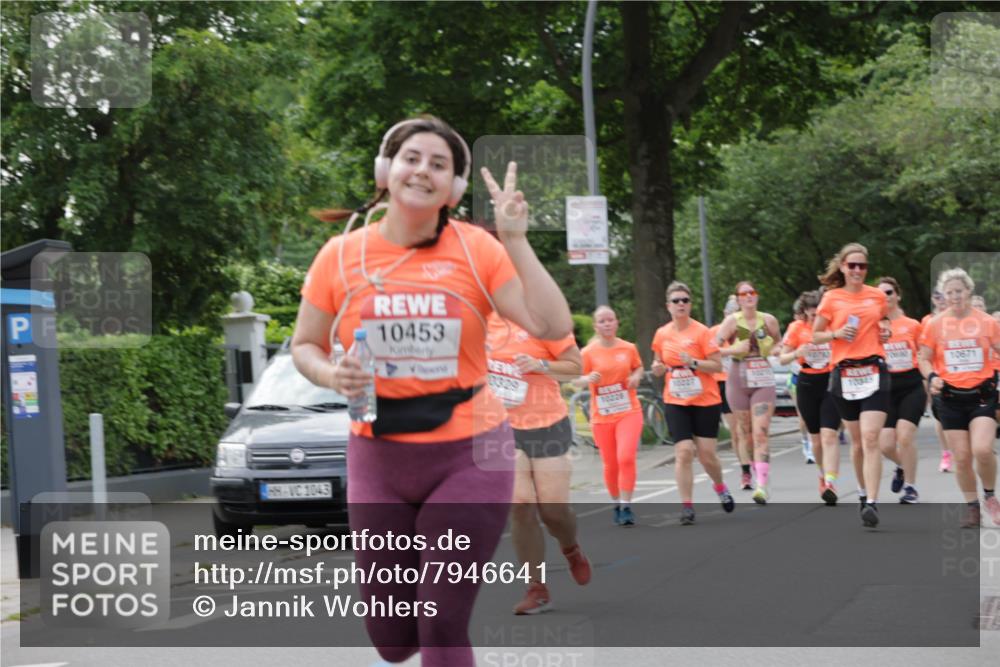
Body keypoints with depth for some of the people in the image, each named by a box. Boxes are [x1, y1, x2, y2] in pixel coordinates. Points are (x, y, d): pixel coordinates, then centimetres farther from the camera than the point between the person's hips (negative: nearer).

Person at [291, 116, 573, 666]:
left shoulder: (477, 249, -7)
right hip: (377, 456, 2)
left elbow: (553, 327, -15)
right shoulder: (341, 255, -2)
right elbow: (304, 346, 9)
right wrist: (331, 375, -12)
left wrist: (515, 241, -21)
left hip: (469, 454, -2)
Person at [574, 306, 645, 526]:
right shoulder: (588, 352, -4)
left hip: (629, 412, 0)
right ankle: (616, 504, 28)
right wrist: (588, 379, -23)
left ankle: (626, 507, -9)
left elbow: (638, 367, 19)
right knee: (610, 464, 5)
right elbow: (576, 380, -1)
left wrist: (636, 377, -4)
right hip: (602, 415, 0)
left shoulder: (629, 348, 1)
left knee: (626, 458, -17)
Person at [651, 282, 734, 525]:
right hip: (676, 402, 2)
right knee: (683, 453, -10)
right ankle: (687, 505, -4)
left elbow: (717, 365, -10)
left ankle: (720, 487, 31)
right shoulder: (662, 334, 3)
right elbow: (658, 366, 17)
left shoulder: (701, 331, -8)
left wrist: (694, 363, -24)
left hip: (705, 401, -2)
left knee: (706, 453, 0)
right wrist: (657, 368, -5)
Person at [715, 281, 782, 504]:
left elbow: (779, 343, 20)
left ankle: (762, 486, -20)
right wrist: (734, 350, -20)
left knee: (760, 435, -13)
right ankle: (758, 475, 30)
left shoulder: (768, 320, 3)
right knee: (747, 435, 9)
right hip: (738, 379, 1)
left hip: (763, 380, -1)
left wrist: (771, 350, -1)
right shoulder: (732, 321, -3)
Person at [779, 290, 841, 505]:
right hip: (808, 385, 2)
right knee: (816, 437, 12)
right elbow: (782, 358, 4)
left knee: (829, 435, -16)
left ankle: (830, 483, -24)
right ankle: (823, 475, 34)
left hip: (832, 383, -2)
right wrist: (797, 353, -17)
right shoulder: (797, 328, 1)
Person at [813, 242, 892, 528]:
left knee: (870, 438, -15)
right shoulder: (831, 298, 3)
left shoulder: (878, 296, 7)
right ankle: (864, 492, 31)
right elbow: (815, 336, 8)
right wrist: (837, 333, -11)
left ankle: (872, 503, -22)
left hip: (874, 371, -1)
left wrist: (885, 330, 4)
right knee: (858, 440, 9)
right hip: (844, 373, 1)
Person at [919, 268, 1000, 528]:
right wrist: (932, 377, -11)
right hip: (951, 397, 1)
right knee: (962, 457, 1)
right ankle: (972, 507, 17)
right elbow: (924, 358, 8)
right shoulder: (935, 324, 2)